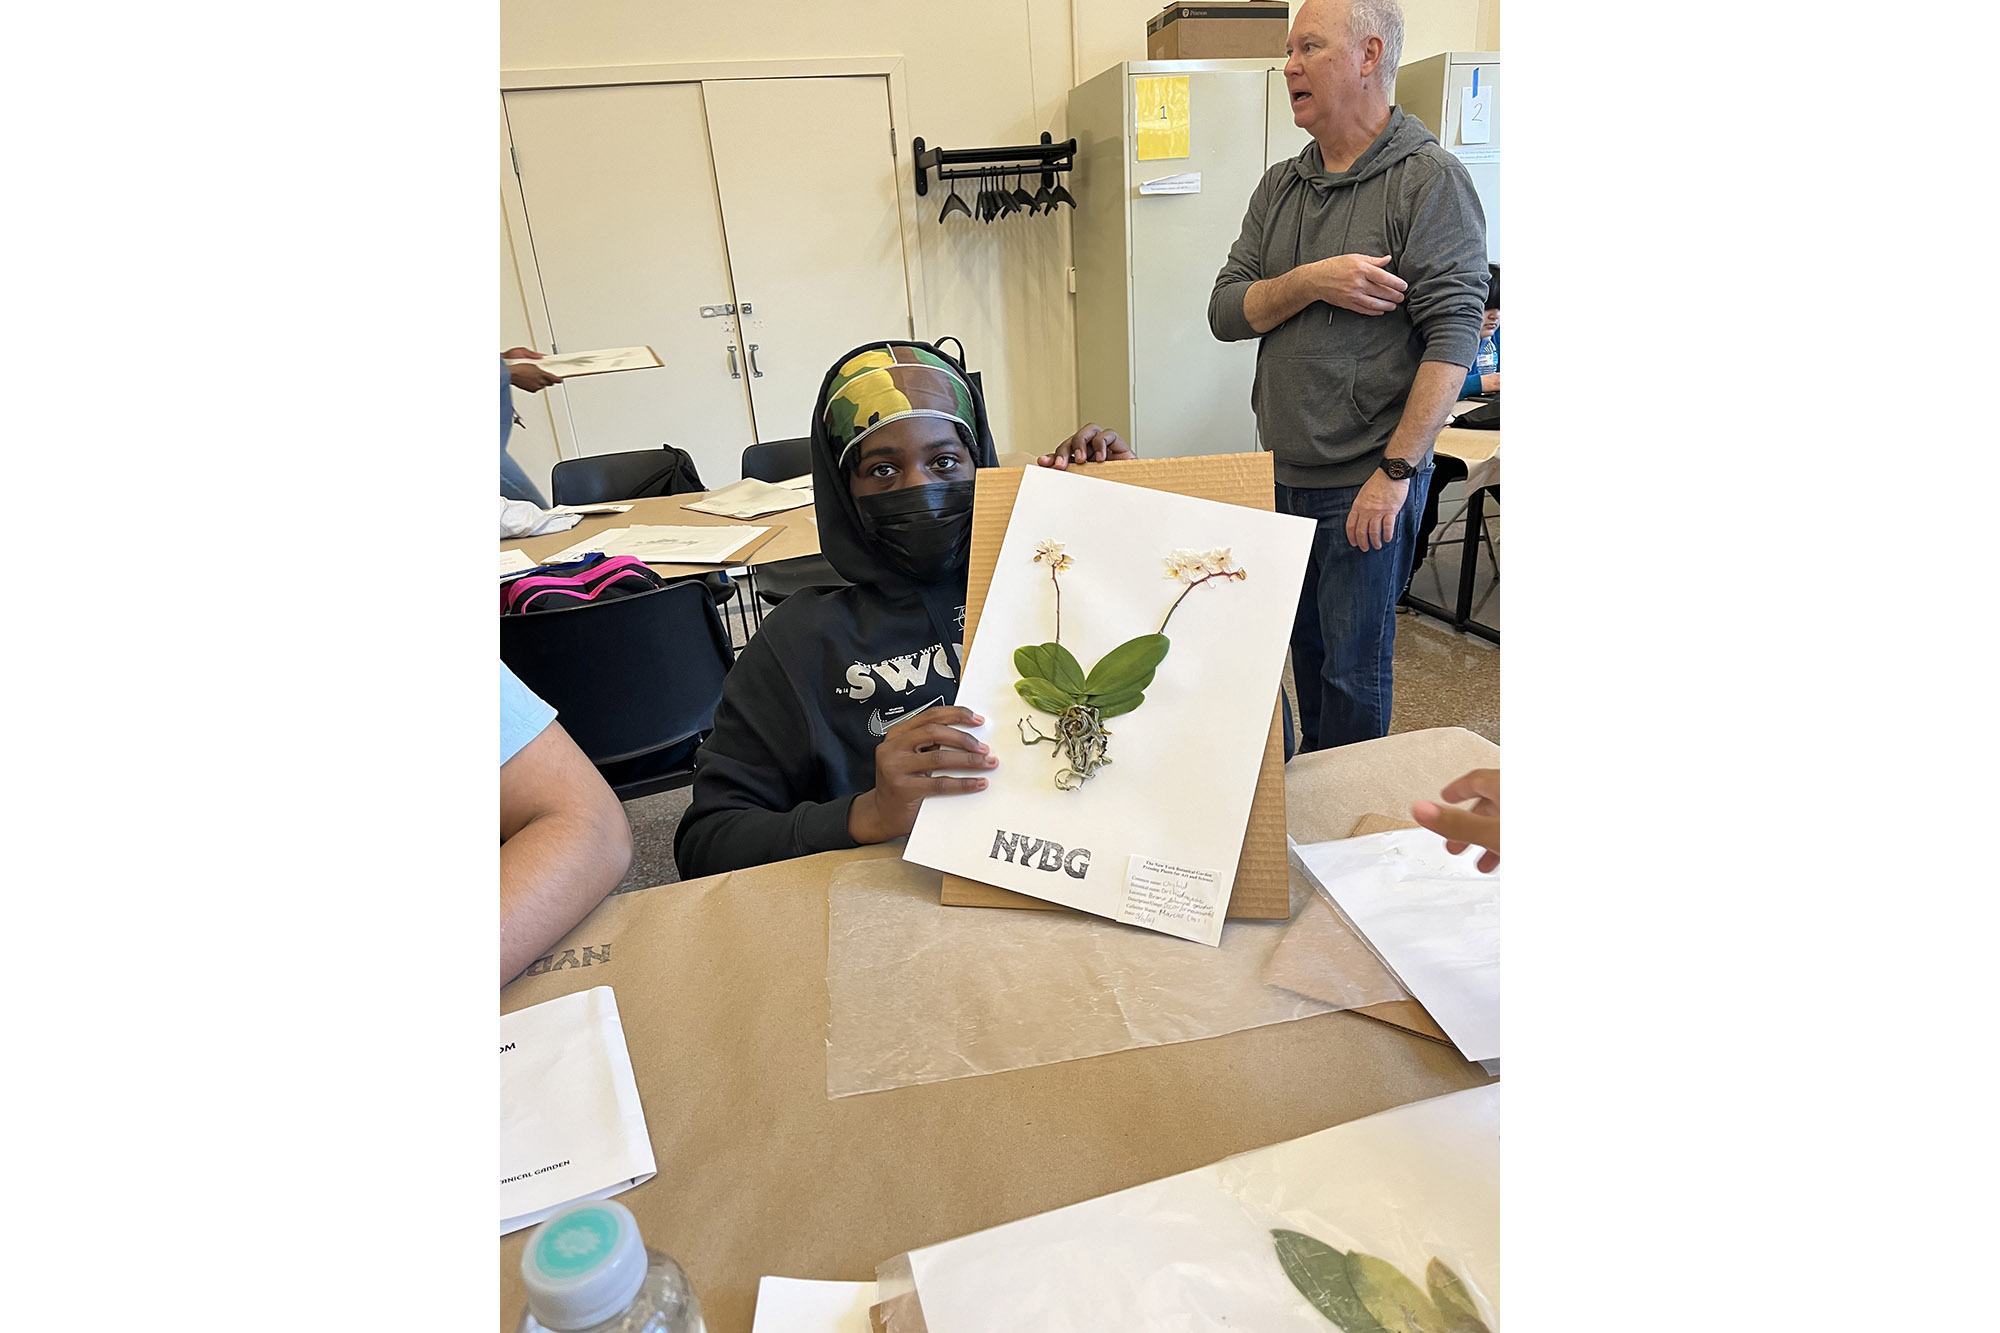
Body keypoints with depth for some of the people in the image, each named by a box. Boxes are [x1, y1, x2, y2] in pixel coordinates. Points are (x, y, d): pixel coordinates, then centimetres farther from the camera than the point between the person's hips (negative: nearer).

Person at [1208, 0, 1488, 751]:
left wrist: (1395, 471, -21)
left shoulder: (1429, 180, -7)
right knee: (1303, 642, 17)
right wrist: (1310, 281, -15)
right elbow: (1225, 314, 4)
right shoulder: (1278, 188, 12)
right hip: (1282, 473, 6)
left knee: (1352, 664, 3)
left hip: (1366, 483, -6)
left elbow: (1452, 337, -15)